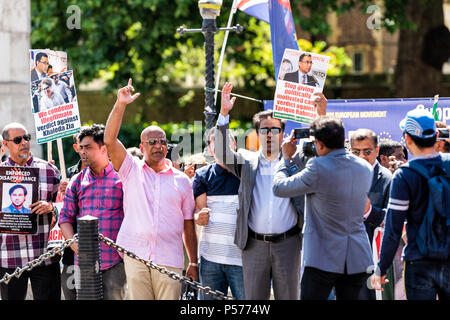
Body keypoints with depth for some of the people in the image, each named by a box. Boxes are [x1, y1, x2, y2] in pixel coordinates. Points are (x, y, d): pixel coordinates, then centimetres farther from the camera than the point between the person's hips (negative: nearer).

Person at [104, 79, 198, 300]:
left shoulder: (181, 180, 14)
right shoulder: (132, 170, 12)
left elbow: (188, 224, 14)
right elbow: (110, 140, -2)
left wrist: (193, 263, 9)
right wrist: (121, 104, -10)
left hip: (169, 260, 1)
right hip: (135, 256, -1)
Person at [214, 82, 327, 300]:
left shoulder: (296, 160, 8)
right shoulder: (247, 161, 8)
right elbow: (222, 153, -3)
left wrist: (322, 116, -12)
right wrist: (224, 114, -14)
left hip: (287, 243, 0)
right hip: (254, 245, 0)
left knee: (287, 297, 5)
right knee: (254, 298, 6)